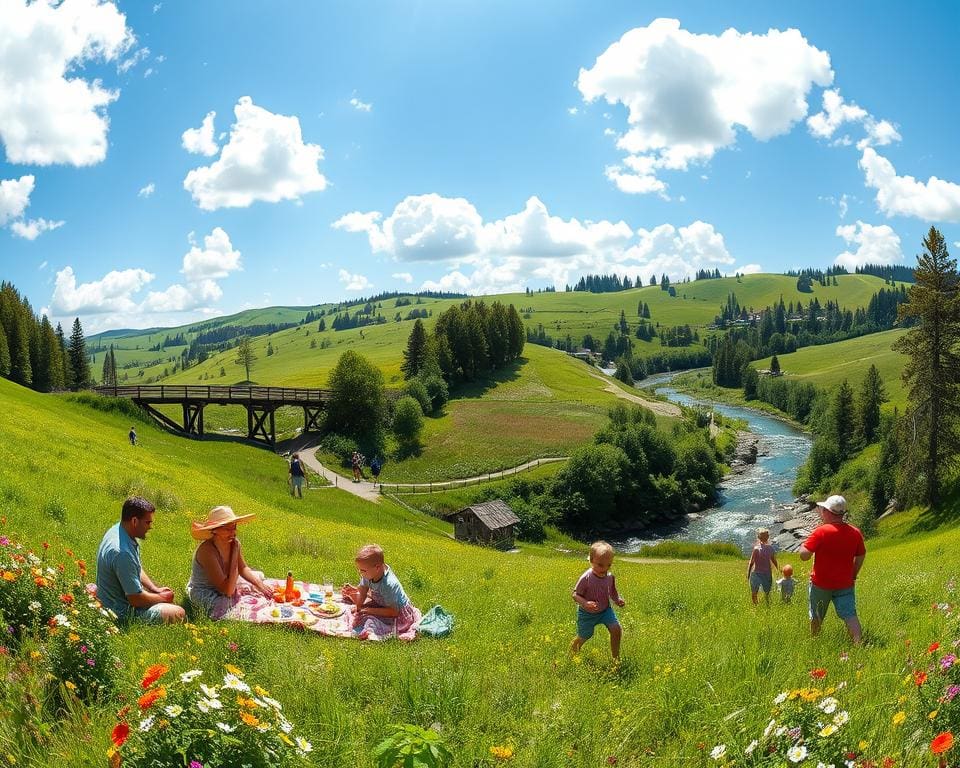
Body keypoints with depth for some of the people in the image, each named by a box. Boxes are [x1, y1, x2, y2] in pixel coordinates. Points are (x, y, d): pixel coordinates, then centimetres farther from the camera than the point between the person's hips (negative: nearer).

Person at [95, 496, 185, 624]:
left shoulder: (117, 530, -2)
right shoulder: (122, 552, -34)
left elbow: (137, 569, 15)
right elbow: (136, 599, -27)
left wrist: (155, 589, 5)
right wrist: (161, 598, -10)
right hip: (121, 612, -10)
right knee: (179, 613, -13)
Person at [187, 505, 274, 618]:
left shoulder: (233, 543, -15)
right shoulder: (207, 551, -36)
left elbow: (244, 569, 4)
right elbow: (227, 590, -38)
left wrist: (260, 585, -14)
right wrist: (234, 554, -34)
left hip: (222, 584, 7)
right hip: (203, 591, -7)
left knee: (258, 576, 11)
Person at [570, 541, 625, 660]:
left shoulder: (610, 577, -14)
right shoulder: (586, 578, -30)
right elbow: (575, 595, -23)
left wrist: (618, 599, -15)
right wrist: (585, 603, -41)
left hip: (605, 610, 3)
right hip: (587, 613, -3)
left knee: (616, 628, -15)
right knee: (584, 636, 13)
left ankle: (615, 657, 3)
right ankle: (573, 648, 49)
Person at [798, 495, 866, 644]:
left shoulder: (821, 532, -20)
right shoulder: (855, 532, -3)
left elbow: (804, 555, -21)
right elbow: (860, 557, 8)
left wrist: (806, 542, -2)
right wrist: (853, 576, 20)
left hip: (821, 583, -3)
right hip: (845, 584, 3)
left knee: (816, 617, 17)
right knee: (850, 615, 0)